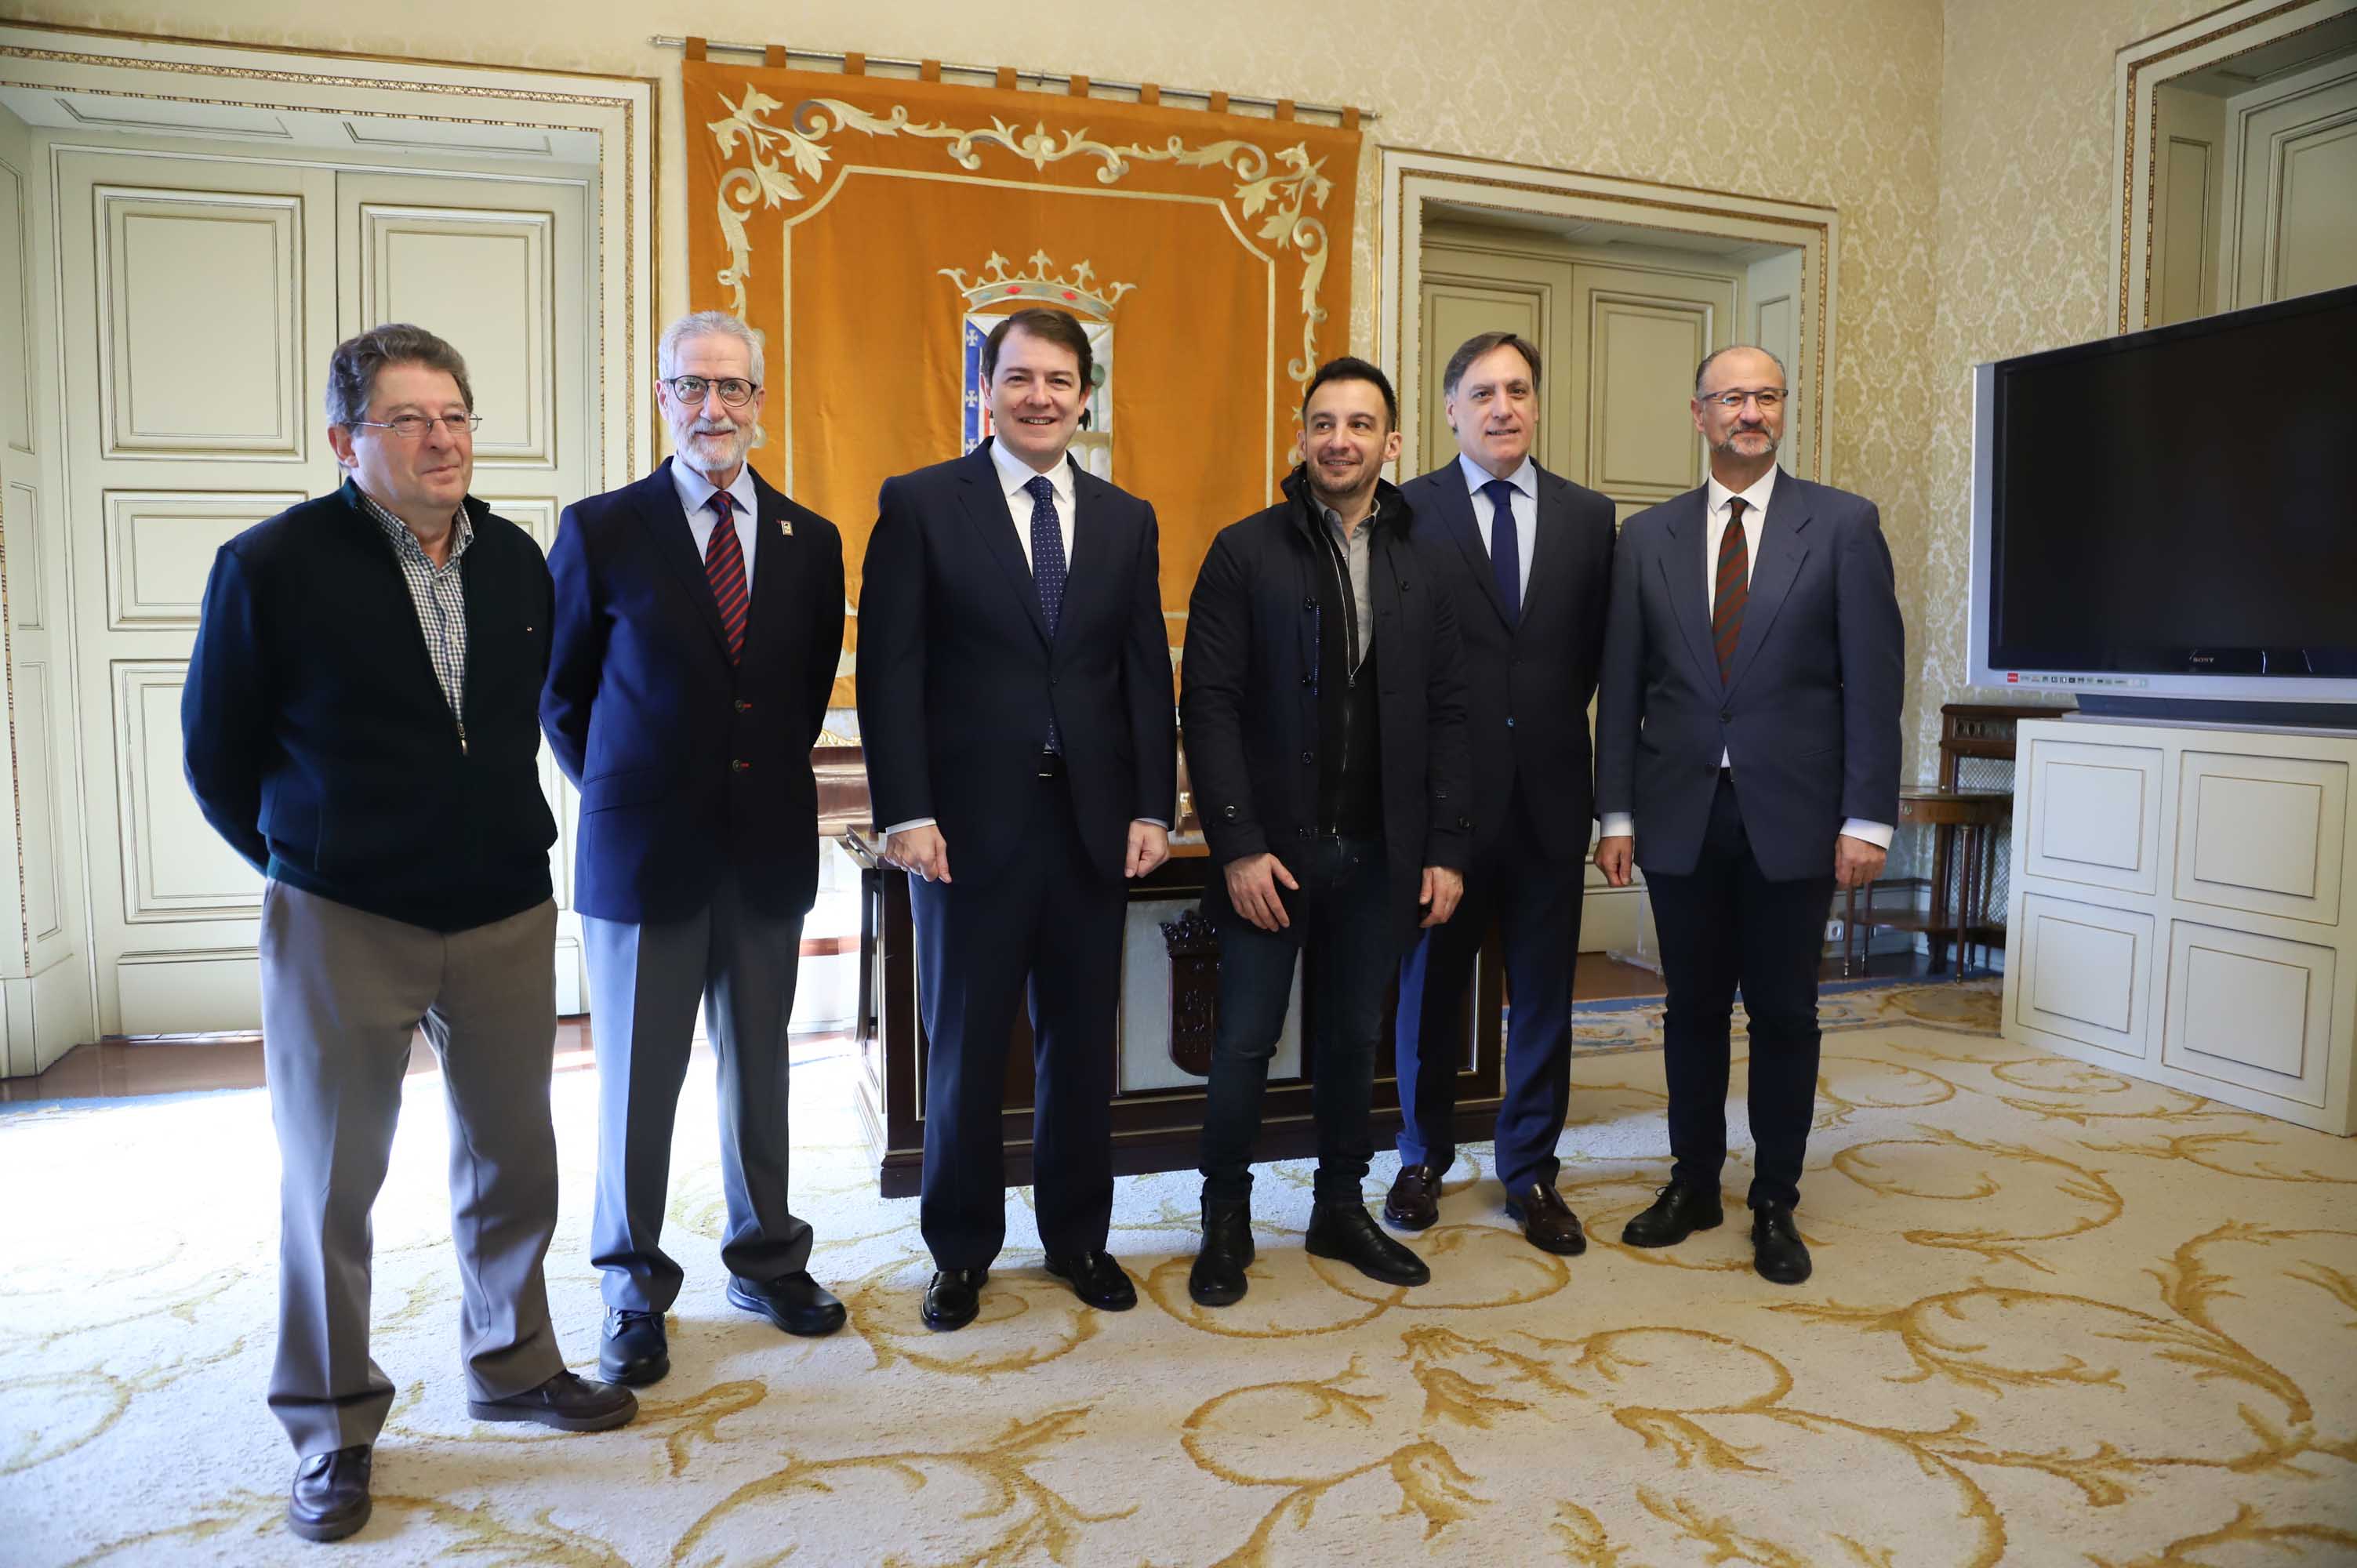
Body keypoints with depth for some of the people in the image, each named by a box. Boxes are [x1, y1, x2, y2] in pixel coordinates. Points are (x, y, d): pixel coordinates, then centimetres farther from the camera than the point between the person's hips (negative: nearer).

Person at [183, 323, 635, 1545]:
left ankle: (513, 1367, 35)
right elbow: (216, 757, 0)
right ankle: (332, 1431, 27)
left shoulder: (517, 561, 3)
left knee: (512, 1156, 15)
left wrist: (505, 837, 12)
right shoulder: (271, 565, -9)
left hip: (507, 915, 4)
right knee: (328, 1180, 9)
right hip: (342, 928, -4)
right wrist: (305, 861, 6)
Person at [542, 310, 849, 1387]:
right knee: (636, 1079, 9)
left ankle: (768, 1259, 32)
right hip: (642, 849, -2)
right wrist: (617, 794, 4)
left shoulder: (811, 542, 5)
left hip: (769, 847, 3)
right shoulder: (602, 530, -3)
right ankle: (635, 1289, 26)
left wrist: (773, 780, 7)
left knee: (758, 1067, 14)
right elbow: (560, 691, 4)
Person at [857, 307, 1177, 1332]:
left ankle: (1078, 1236, 30)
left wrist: (1152, 809, 2)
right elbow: (890, 670, -5)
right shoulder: (919, 505, -1)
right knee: (965, 1047, 9)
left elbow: (1147, 674, 9)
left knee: (1082, 1044, 12)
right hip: (969, 823, -3)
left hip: (1093, 823, 3)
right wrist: (906, 813, -12)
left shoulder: (1126, 521, 10)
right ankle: (961, 1251, 26)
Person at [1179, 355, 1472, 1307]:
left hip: (1379, 852, 3)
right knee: (1246, 1042, 3)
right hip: (1272, 847, -3)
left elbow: (1446, 716, 8)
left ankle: (1340, 1209, 30)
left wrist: (1447, 849, 1)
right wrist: (1238, 844, -14)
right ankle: (1225, 1221, 22)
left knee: (1353, 1039, 13)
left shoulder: (1420, 568, 8)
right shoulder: (1246, 552, -2)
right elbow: (1208, 703, -7)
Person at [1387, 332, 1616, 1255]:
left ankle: (1531, 1174, 26)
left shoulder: (1589, 517, 7)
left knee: (1543, 996, 9)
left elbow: (1597, 654, 9)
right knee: (1430, 988, 11)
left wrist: (1550, 724, 2)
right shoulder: (1407, 511, -1)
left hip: (1549, 791, 2)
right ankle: (1424, 1160, 30)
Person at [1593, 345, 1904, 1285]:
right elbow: (1622, 687, 5)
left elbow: (1874, 679, -3)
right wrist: (1616, 813, 0)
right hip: (1681, 814, 2)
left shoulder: (1843, 524, 1)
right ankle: (1693, 1183, 28)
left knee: (1784, 1016, 8)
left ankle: (1776, 1204, 23)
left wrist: (1867, 817, -8)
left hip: (1793, 815, -1)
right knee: (1693, 1008, 11)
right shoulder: (1647, 537, 7)